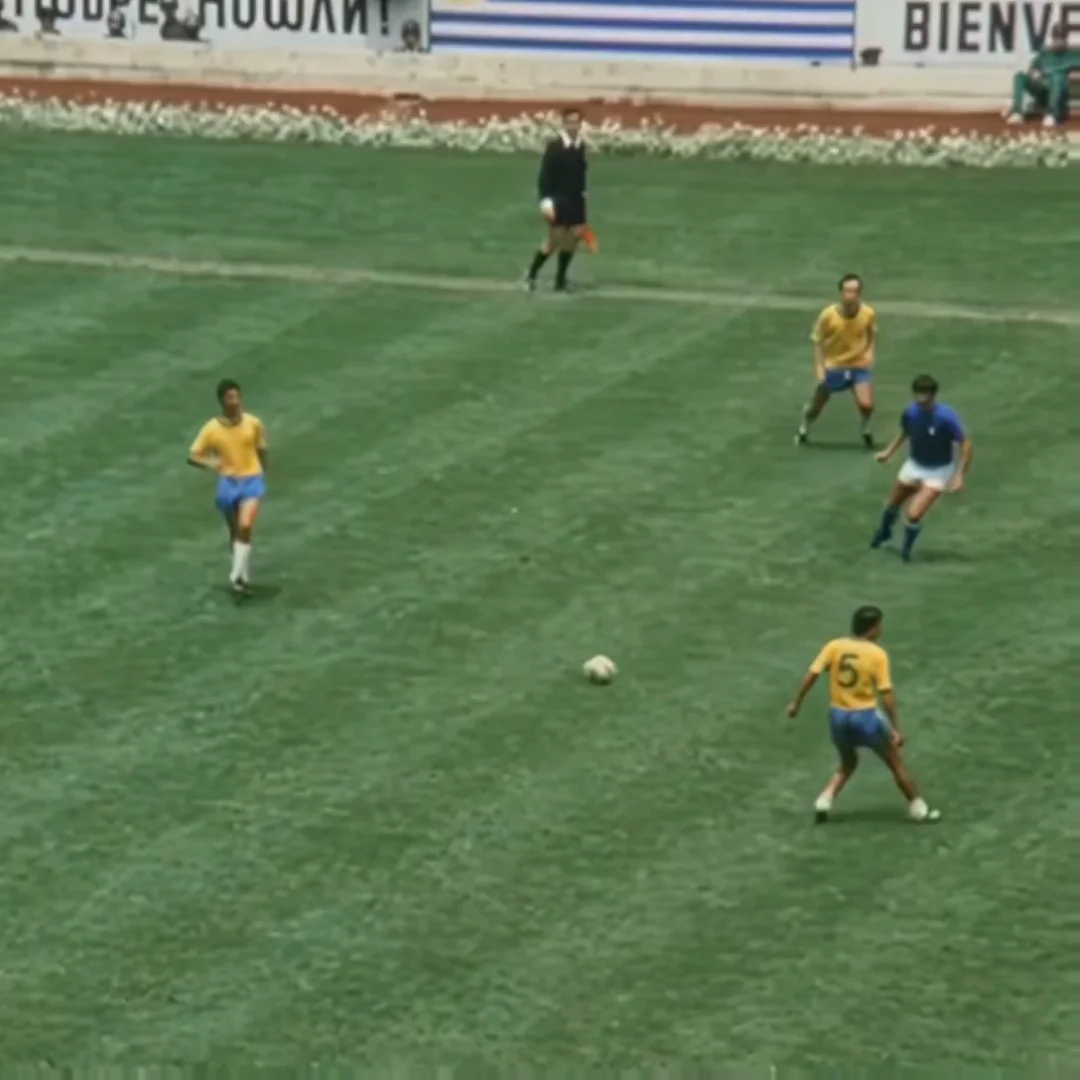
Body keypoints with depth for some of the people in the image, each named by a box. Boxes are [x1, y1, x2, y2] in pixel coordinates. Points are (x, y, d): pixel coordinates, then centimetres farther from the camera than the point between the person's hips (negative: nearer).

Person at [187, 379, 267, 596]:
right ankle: (244, 576, 35)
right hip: (228, 483, 1)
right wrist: (210, 463, -27)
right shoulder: (212, 429, -9)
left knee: (245, 527, -21)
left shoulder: (253, 424, -6)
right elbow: (192, 456, -7)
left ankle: (237, 576, -15)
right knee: (235, 532, 14)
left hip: (252, 480, -1)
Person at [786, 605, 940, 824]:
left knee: (848, 764, 27)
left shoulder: (834, 646, -2)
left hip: (838, 715, 4)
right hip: (866, 716, -4)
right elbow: (886, 693, -13)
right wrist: (896, 728, -9)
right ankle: (918, 809, 20)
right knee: (895, 762, 14)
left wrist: (797, 703, 4)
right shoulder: (877, 654, -11)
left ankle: (824, 802, 8)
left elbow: (811, 675, -7)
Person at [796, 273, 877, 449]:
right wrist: (819, 368, -15)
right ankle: (804, 429, 46)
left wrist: (870, 352, -9)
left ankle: (864, 430, 15)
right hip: (832, 366, 0)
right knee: (816, 406, 12)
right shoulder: (828, 315, -21)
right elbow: (818, 341, -8)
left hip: (859, 365, 0)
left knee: (866, 404, -19)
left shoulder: (869, 314, -16)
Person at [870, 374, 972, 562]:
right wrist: (888, 452, 3)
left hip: (938, 472, -5)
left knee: (914, 515, -17)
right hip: (914, 465, 5)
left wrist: (960, 475, -29)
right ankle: (884, 532, 59)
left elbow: (966, 446, -24)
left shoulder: (946, 417, -31)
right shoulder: (910, 412, -16)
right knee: (893, 505, 24)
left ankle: (906, 548, 16)